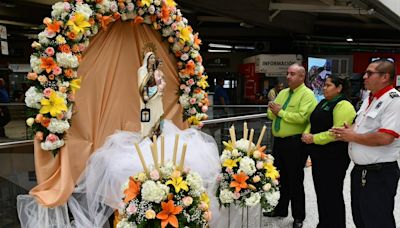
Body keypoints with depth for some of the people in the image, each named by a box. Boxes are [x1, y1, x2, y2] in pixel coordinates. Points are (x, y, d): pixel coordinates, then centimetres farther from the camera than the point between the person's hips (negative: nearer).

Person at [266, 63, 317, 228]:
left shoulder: (307, 94, -10)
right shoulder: (283, 93, 13)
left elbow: (302, 117, -24)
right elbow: (271, 115, 11)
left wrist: (281, 112, -17)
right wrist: (273, 110, -11)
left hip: (295, 143, -7)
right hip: (278, 141, 7)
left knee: (295, 180, 6)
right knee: (279, 177, 18)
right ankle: (280, 209, 37)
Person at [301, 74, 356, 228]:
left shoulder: (343, 106, -15)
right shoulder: (323, 103, 13)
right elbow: (313, 123, 19)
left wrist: (314, 138, -20)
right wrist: (307, 134, 0)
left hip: (334, 157, -9)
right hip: (319, 154, 9)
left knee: (332, 193, 4)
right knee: (321, 191, 18)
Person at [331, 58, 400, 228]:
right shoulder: (370, 99, 11)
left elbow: (385, 138, -28)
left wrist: (353, 137, -15)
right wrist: (349, 130, 0)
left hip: (379, 174, -9)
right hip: (360, 170, 9)